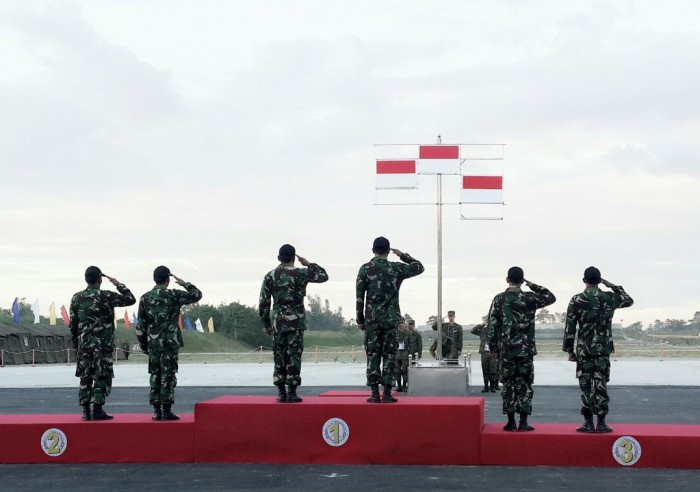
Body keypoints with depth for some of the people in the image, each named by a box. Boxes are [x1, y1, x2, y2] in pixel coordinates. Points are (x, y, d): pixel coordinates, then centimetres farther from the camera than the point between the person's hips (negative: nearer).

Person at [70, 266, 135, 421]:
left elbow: (72, 324, 8)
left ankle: (85, 411, 8)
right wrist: (119, 284, 10)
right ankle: (97, 410, -6)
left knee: (85, 377, 9)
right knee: (102, 377, 0)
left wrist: (75, 344, 17)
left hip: (84, 345, 4)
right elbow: (131, 299, -1)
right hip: (103, 344, -4)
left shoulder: (77, 298, 6)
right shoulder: (106, 296, -7)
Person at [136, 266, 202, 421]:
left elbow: (140, 326, 7)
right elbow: (197, 295, 2)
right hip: (170, 343, -4)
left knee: (155, 376, 9)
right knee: (168, 376, -2)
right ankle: (166, 411, -4)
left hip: (152, 344, 4)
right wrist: (185, 284, 18)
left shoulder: (145, 298, 6)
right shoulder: (173, 295, -7)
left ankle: (156, 411, 10)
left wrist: (143, 345, 15)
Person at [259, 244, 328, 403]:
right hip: (296, 321, -2)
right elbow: (324, 276, 10)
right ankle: (291, 392, -2)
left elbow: (263, 303, 3)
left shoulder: (270, 276, 3)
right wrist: (309, 264, 16)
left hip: (277, 322, 2)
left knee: (279, 356, 8)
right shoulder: (301, 273, -4)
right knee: (294, 356, 0)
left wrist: (266, 323, 11)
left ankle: (281, 392, 8)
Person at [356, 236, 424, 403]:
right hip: (391, 319, 0)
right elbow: (419, 267, 16)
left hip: (372, 319, 0)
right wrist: (403, 255, 22)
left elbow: (359, 297, -2)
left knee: (373, 355, 4)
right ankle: (387, 393, 0)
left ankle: (375, 394, 0)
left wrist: (360, 320, 6)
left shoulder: (365, 269, -1)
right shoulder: (397, 268, 0)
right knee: (389, 355, 3)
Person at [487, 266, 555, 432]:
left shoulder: (499, 299, -2)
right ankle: (523, 422, 0)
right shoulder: (529, 298, -2)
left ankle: (511, 422, 5)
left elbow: (492, 326, -2)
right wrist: (533, 285, 12)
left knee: (508, 384, 6)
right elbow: (551, 297, 15)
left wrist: (493, 347, 6)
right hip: (526, 349, 0)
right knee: (524, 384, 3)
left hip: (506, 349, 0)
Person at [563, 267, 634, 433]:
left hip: (583, 350, -1)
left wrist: (569, 350, 3)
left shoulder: (577, 300, -5)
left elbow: (570, 328, -5)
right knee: (601, 386, 4)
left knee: (586, 386, 3)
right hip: (604, 350, 2)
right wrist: (614, 286, 23)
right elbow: (629, 300, 22)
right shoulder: (609, 298, 1)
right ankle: (601, 423, 3)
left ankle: (588, 423, 3)